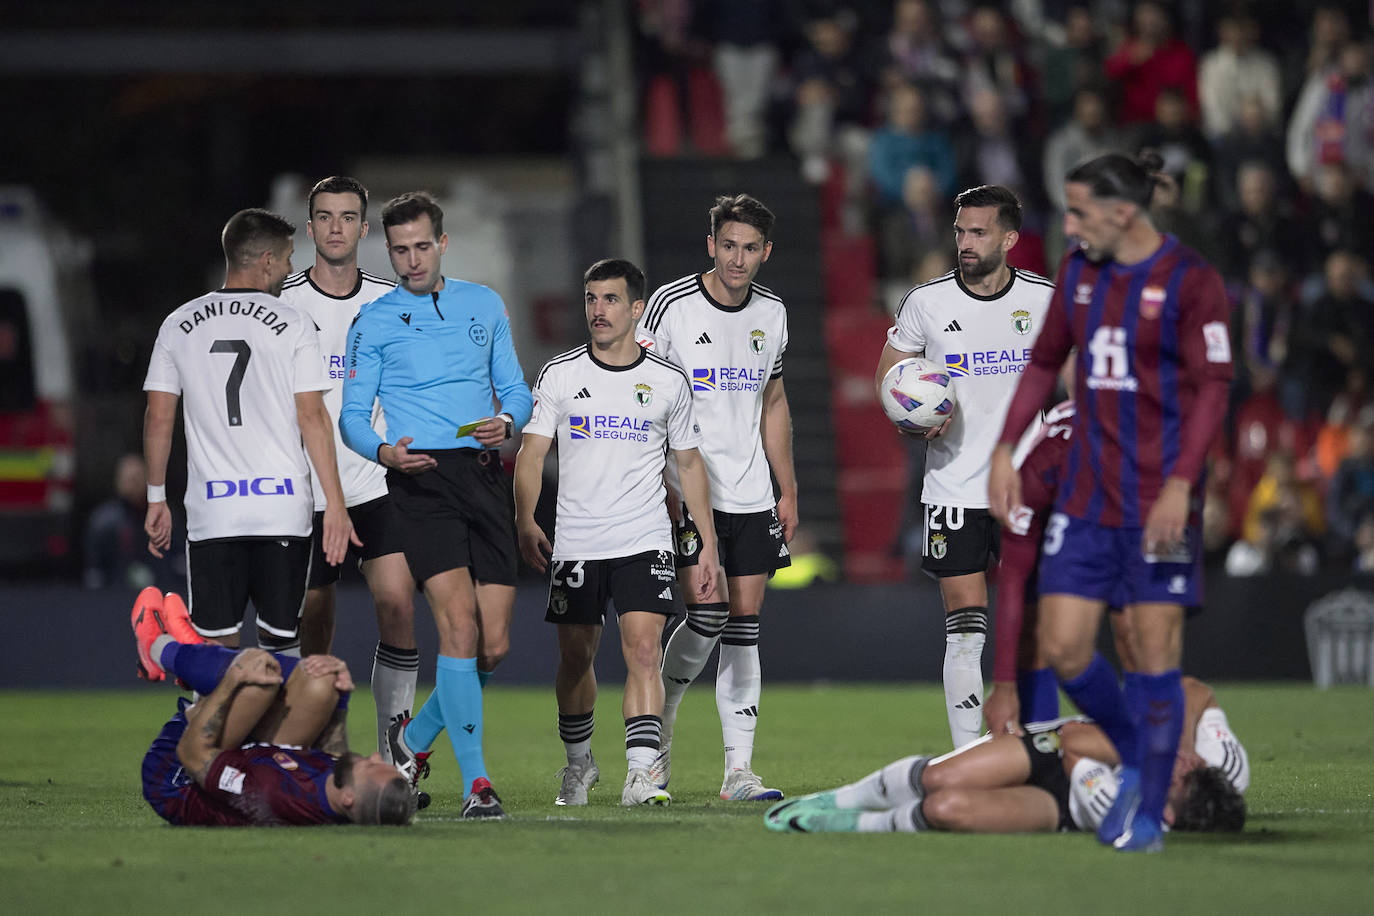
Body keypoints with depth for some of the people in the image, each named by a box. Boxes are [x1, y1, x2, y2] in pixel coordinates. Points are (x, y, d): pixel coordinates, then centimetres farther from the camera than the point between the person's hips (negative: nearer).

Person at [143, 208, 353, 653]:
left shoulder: (179, 325, 7)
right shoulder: (292, 326, -1)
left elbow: (158, 419, 7)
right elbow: (312, 418, -5)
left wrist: (156, 499, 15)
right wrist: (335, 504, -3)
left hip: (209, 512, 2)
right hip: (283, 511, -2)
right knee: (280, 643, 6)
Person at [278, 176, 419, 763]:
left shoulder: (390, 302, 7)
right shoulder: (282, 303, 0)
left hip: (379, 482, 1)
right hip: (307, 489, -1)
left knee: (397, 606, -14)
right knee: (312, 631, 2)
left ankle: (393, 753, -7)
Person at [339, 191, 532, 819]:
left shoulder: (485, 306, 15)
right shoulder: (374, 321, 5)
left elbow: (515, 388, 19)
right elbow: (352, 414, 5)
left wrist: (507, 421, -4)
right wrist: (384, 452, -16)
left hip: (485, 477, 4)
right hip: (420, 479, -4)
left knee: (494, 645, 0)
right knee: (459, 624, -18)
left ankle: (415, 737, 25)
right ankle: (475, 783, -16)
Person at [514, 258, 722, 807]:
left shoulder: (668, 381, 5)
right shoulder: (558, 376, 3)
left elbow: (690, 464, 12)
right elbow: (532, 453, 2)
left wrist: (707, 545, 8)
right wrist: (525, 522, -10)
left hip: (646, 543, -1)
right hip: (575, 546, 1)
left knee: (644, 649, -16)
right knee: (575, 657, 8)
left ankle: (641, 774, -21)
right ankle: (579, 762, 30)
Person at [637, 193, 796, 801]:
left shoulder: (771, 313, 9)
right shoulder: (670, 305, -8)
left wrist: (788, 489, 15)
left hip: (751, 496, 5)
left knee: (743, 627, 2)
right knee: (706, 616, -14)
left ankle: (738, 770, 3)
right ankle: (656, 733, 8)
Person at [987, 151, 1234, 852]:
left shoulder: (1190, 281, -9)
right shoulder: (1077, 272, 9)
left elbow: (1212, 388, -12)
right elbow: (1045, 362, 20)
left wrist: (1180, 486, -20)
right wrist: (1004, 449, 11)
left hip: (1159, 501, -6)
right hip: (1085, 497, 6)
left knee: (1154, 650, -3)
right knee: (1062, 647, -1)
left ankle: (1148, 814, 8)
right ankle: (1134, 760, 24)